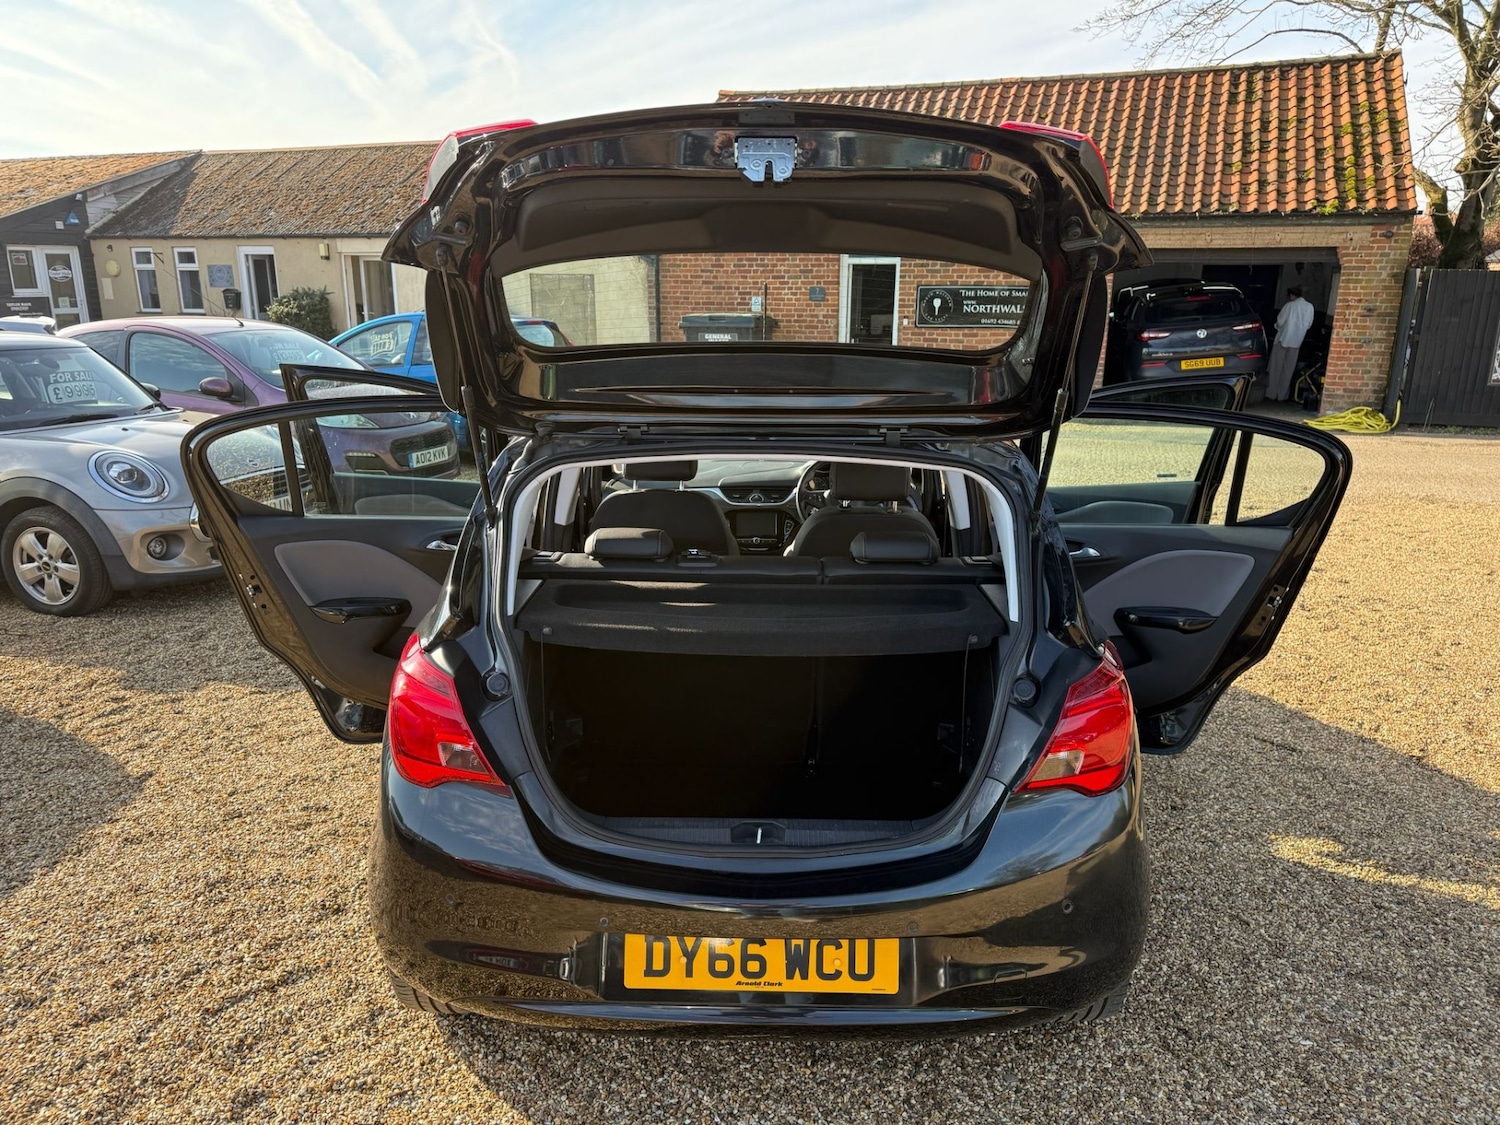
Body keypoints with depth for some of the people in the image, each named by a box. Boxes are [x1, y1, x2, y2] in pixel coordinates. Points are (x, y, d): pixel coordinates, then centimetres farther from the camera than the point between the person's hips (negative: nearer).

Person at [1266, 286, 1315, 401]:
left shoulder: (1289, 306, -11)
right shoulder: (1309, 307, 0)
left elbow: (1280, 321, -8)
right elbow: (1309, 324, 7)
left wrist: (1278, 327, 13)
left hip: (1283, 339, -3)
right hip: (1296, 341, 3)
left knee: (1276, 367, 5)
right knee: (1288, 369, 9)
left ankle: (1272, 394, 5)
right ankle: (1282, 395, 10)